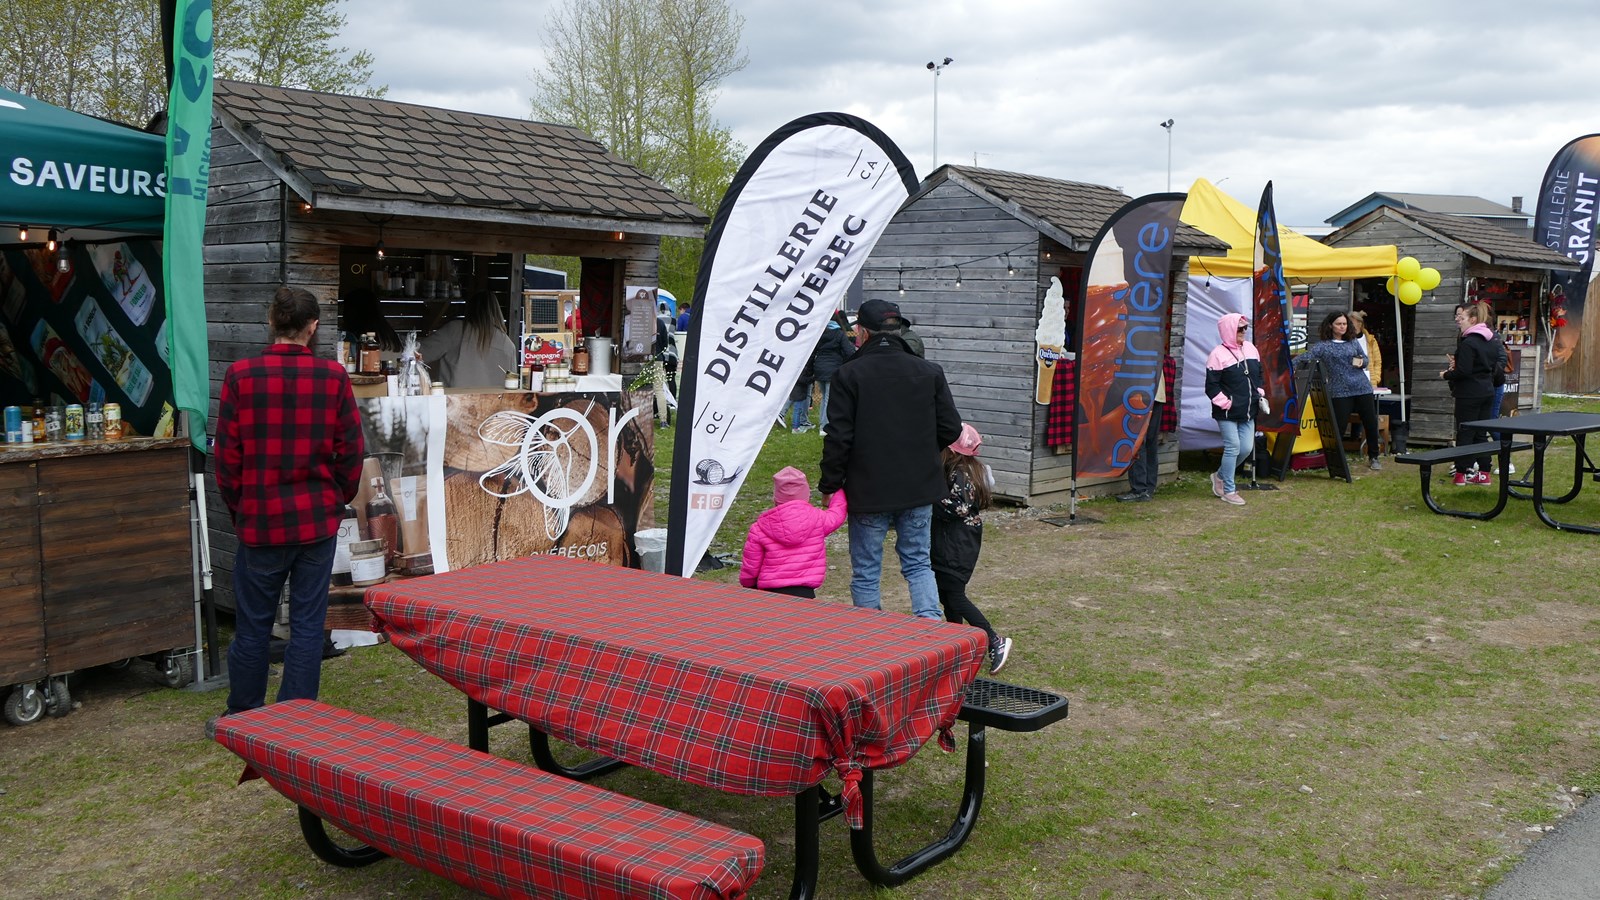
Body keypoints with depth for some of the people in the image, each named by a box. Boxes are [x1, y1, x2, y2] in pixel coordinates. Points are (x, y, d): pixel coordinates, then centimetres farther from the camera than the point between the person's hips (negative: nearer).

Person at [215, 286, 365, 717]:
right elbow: (350, 450, -1)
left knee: (252, 626, 12)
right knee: (307, 625, 7)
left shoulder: (241, 375, -8)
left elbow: (227, 452, -3)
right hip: (318, 520, 0)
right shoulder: (332, 376, -6)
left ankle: (243, 717, 25)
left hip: (260, 521, 0)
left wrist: (238, 507, 11)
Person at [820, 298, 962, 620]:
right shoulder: (930, 372, 2)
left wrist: (830, 485, -1)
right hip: (920, 488, 4)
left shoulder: (848, 374, -9)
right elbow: (951, 428, 5)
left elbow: (838, 438, -12)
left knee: (865, 572, 9)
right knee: (918, 563, 16)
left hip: (869, 492, -3)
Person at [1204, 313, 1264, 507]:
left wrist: (1260, 394, 10)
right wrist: (1225, 403, -16)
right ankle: (1229, 491, 5)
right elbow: (1211, 387, -13)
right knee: (1232, 447, -6)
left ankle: (1220, 476, 28)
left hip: (1247, 411, 7)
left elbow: (1259, 375, 22)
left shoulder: (1250, 348, 9)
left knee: (1246, 447, 4)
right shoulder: (1218, 355, -13)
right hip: (1227, 413, -7)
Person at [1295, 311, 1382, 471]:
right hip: (1340, 392, -4)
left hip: (1363, 388, 4)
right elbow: (1305, 357, -12)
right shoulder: (1323, 345, -1)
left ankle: (1373, 458, 23)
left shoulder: (1354, 342, 11)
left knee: (1371, 424, 8)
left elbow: (1365, 359, 18)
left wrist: (1362, 361, -6)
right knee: (1338, 427, -4)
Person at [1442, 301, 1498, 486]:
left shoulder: (1468, 343, -18)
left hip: (1469, 394, -8)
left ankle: (1461, 473, 2)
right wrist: (1457, 364, 12)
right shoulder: (1489, 340, 10)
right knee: (1481, 434, 12)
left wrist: (1446, 375, -3)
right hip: (1487, 392, 8)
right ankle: (1483, 473, 15)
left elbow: (1463, 371, -22)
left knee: (1464, 434, -1)